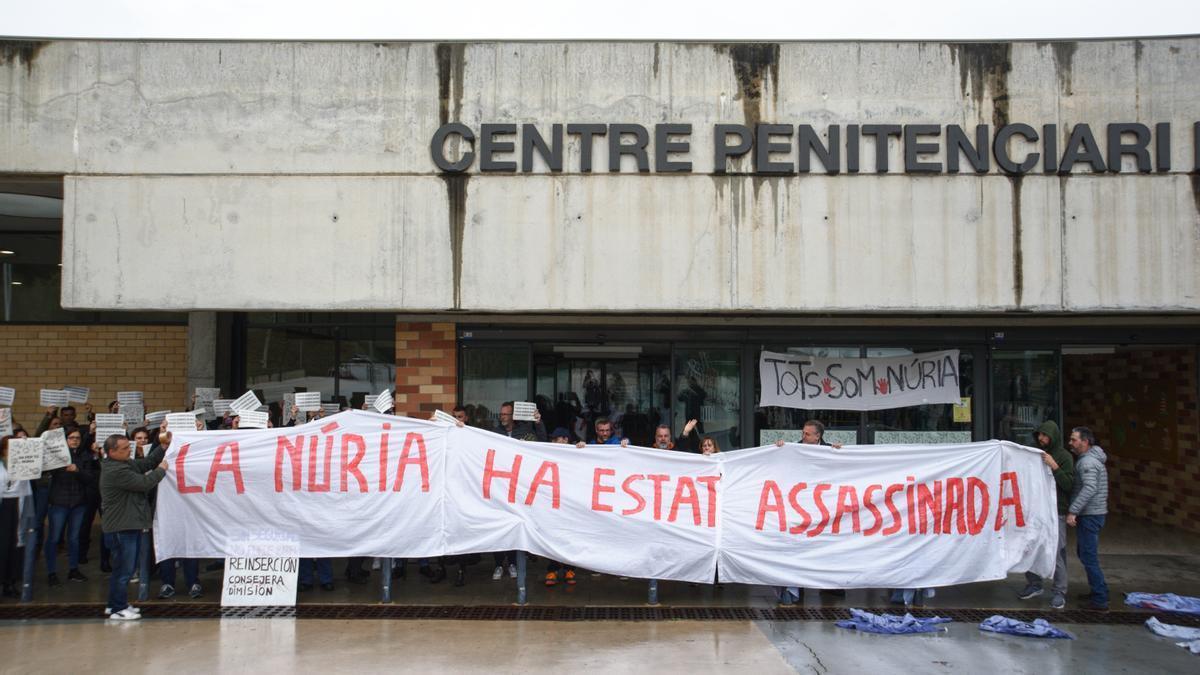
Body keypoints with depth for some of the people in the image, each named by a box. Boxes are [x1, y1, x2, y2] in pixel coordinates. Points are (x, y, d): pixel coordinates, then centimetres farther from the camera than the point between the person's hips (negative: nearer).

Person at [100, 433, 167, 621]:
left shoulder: (126, 463, 11)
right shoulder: (115, 471, -20)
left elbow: (146, 463, 17)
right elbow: (144, 483, -21)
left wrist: (164, 446, 7)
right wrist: (161, 470, -6)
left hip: (129, 525, 11)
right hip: (121, 527, -11)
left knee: (124, 567, 18)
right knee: (124, 568, -4)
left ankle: (116, 603, 28)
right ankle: (118, 609, 4)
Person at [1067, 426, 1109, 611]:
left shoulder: (1088, 462, -17)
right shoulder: (1087, 459, 16)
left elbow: (1089, 488, -29)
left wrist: (1073, 510, -30)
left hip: (1090, 515, -10)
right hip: (1090, 514, 10)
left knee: (1089, 556, -7)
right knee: (1083, 552, 19)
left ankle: (1100, 600, -4)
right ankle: (1098, 590, 29)